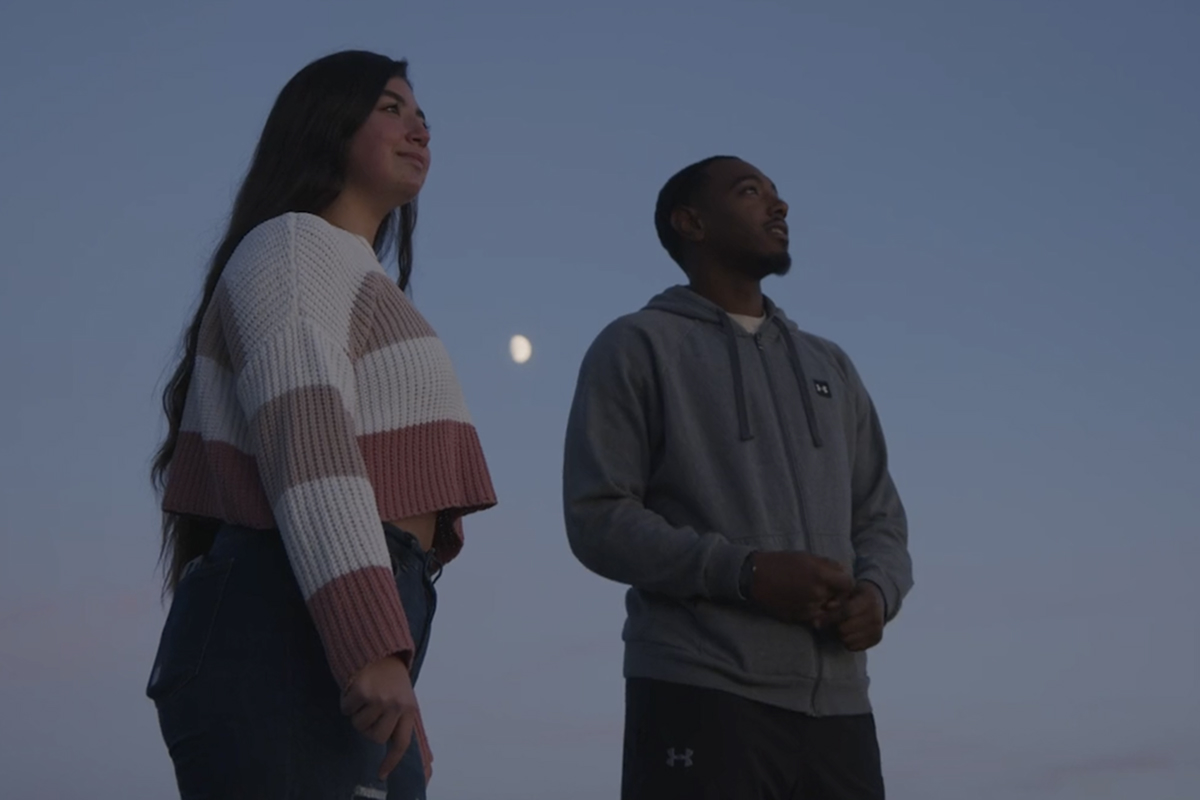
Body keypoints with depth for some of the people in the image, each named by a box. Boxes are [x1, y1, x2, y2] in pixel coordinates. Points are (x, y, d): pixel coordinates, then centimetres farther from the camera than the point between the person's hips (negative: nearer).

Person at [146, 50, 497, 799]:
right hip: (288, 643, -10)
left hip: (328, 657, 10)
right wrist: (374, 646, -26)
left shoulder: (346, 283, 29)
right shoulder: (291, 248, 0)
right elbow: (303, 444, -16)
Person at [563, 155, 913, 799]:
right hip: (700, 697, -5)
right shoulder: (637, 347, 9)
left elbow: (880, 518, 22)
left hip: (837, 703, 5)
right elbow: (598, 516, -3)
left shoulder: (830, 367, 26)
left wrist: (878, 592, -3)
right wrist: (746, 572, -16)